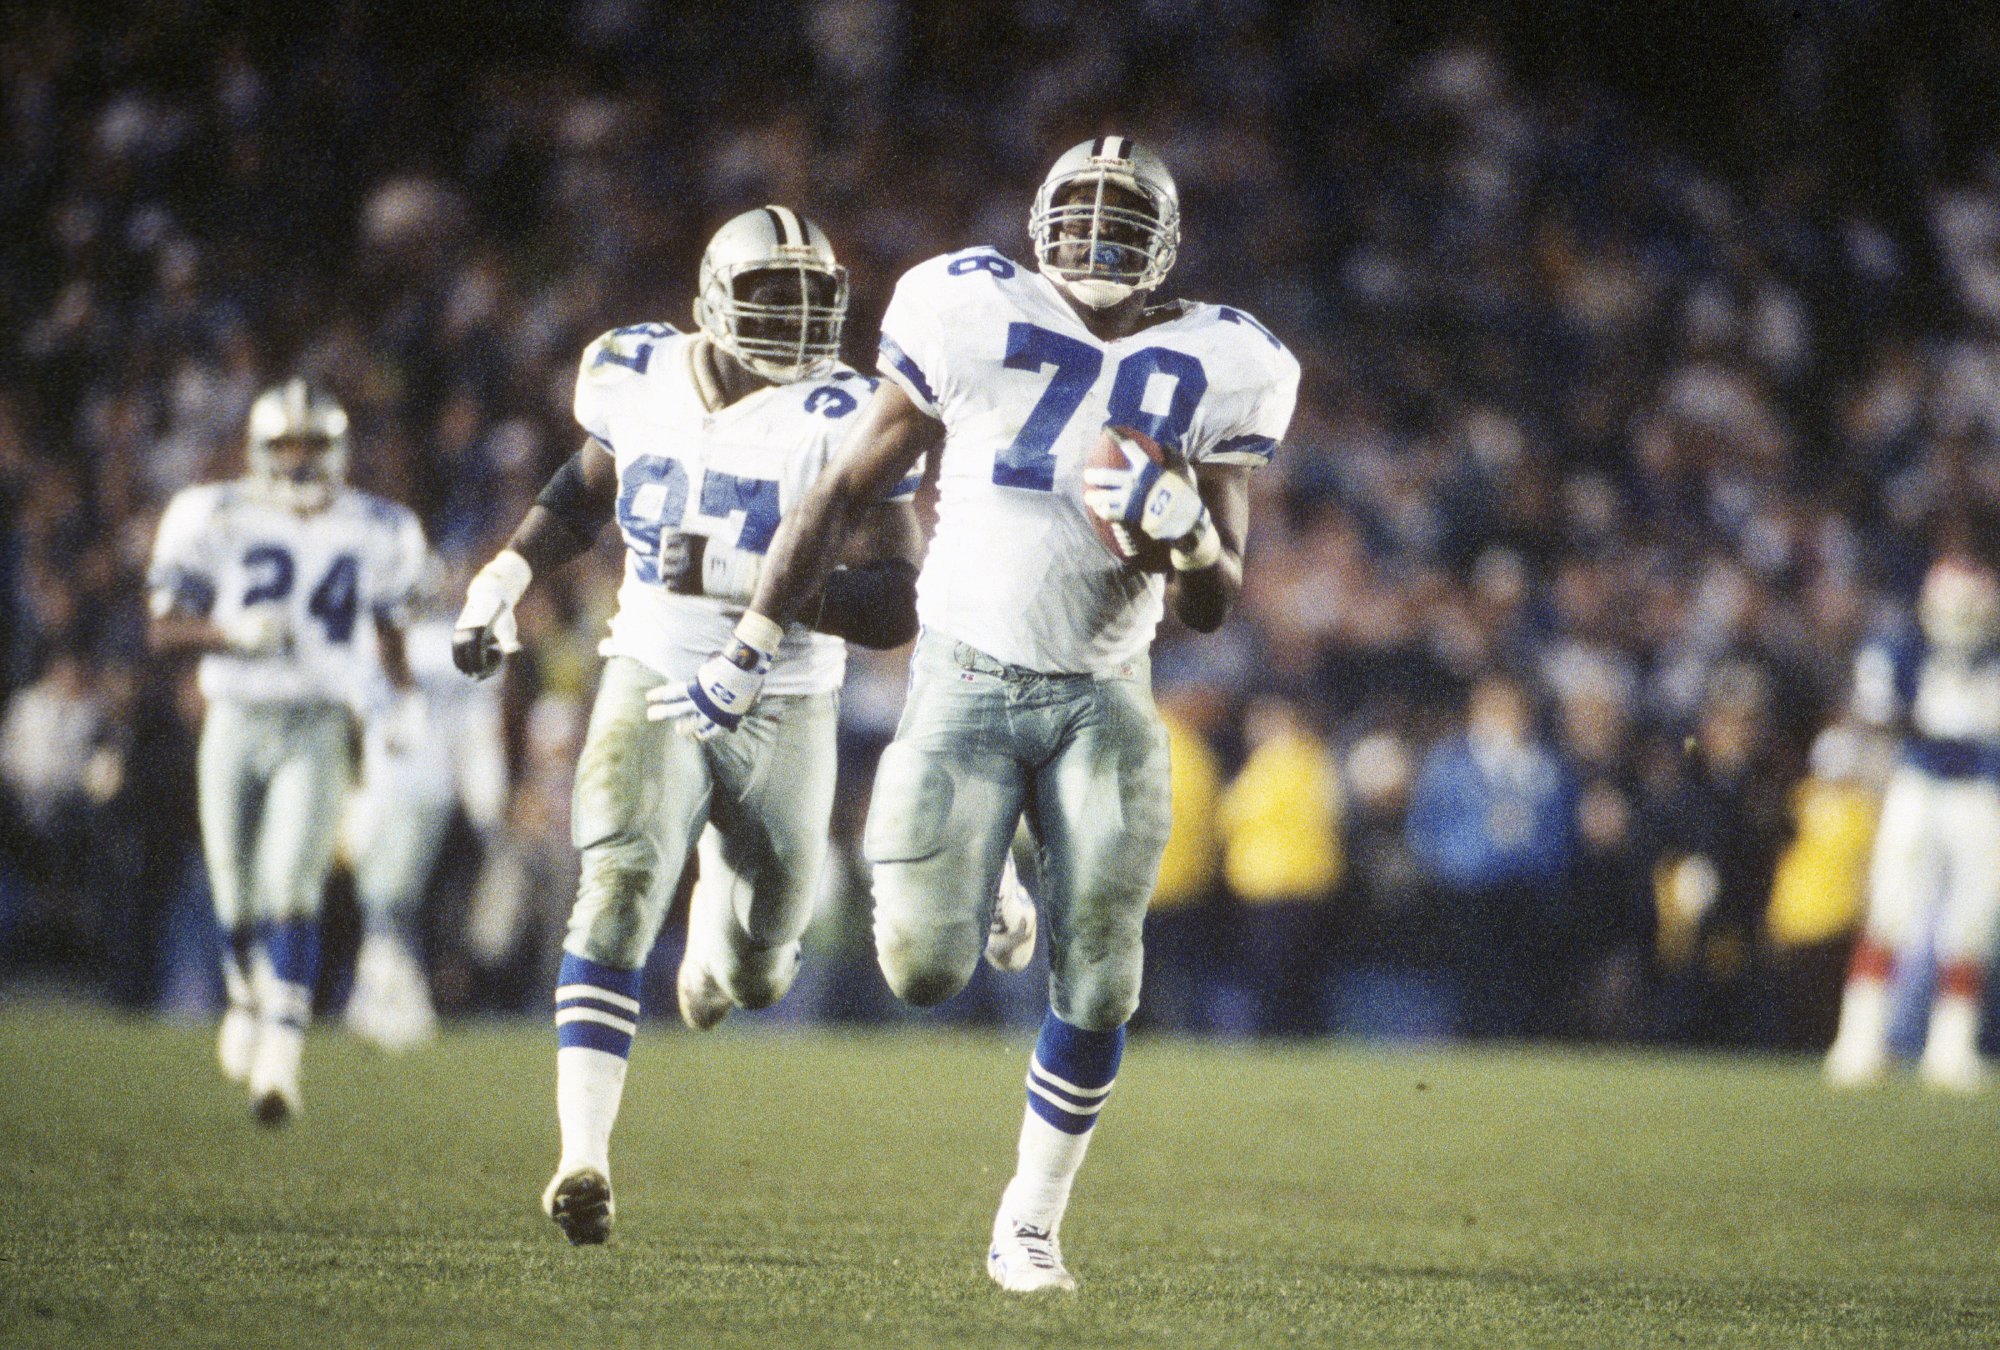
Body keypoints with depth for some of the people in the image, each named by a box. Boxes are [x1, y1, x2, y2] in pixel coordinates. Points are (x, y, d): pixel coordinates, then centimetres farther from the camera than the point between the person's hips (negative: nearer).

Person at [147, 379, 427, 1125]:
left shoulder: (375, 533, 4)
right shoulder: (215, 520, -3)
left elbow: (388, 624, 19)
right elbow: (164, 628, -3)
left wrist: (397, 695, 3)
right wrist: (230, 631, -21)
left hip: (317, 731, -1)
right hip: (236, 721, 1)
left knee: (293, 888, -16)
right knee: (238, 896, 8)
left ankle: (281, 1054, -17)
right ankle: (248, 997, 39)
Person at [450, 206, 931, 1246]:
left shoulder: (840, 424, -15)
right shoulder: (637, 379, -2)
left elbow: (893, 607, -22)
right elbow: (586, 488, 21)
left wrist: (747, 578, -32)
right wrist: (504, 577, 11)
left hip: (783, 709, -1)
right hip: (654, 682, 1)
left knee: (756, 974, 11)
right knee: (619, 889, -25)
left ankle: (721, 941, 52)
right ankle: (583, 1156, -28)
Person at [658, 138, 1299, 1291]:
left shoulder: (1214, 374, -1)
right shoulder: (972, 320, -6)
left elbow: (1214, 608, 3)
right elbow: (848, 494, 4)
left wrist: (1186, 535, -21)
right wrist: (753, 648, 5)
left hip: (1103, 695, 1)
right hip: (969, 678, -1)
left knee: (1098, 979, -8)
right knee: (926, 971, -13)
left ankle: (1031, 1221, 10)